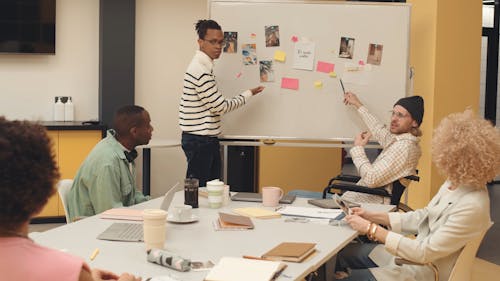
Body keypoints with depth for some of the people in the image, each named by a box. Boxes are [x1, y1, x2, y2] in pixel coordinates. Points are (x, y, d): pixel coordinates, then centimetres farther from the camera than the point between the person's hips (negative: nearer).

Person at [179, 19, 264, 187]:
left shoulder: (204, 66, 13)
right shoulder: (200, 71, -20)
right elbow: (221, 107, -16)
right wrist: (248, 94, -5)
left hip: (207, 139, 10)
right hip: (199, 141, -10)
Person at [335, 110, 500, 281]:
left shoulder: (472, 206, -29)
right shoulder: (454, 183, -1)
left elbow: (425, 252, -26)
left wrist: (371, 229, -20)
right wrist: (373, 216, 4)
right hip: (416, 253, 8)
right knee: (344, 253, 14)